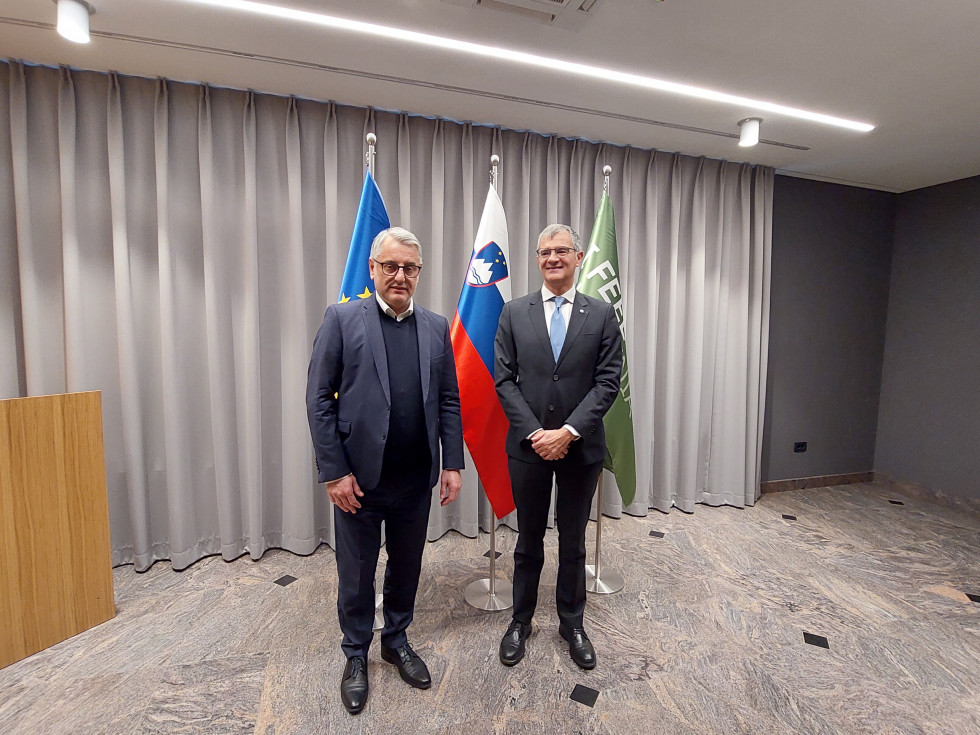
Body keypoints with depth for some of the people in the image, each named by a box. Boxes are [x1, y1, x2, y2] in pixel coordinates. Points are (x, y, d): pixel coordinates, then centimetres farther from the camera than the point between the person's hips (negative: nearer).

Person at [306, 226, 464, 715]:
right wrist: (334, 471, -11)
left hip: (416, 479, 3)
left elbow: (448, 401, 5)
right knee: (356, 573, 16)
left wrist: (452, 464, 1)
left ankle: (397, 641, 46)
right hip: (358, 477, -2)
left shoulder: (436, 327, 4)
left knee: (407, 566, 20)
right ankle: (356, 655, 42)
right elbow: (319, 400, -7)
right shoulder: (342, 318, -6)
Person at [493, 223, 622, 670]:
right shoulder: (514, 313, 1)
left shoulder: (601, 315, 1)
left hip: (581, 447, 0)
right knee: (528, 540, 16)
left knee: (573, 541, 17)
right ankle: (521, 621, 37)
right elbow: (504, 380, -4)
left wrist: (568, 431, -15)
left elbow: (608, 382, -5)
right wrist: (535, 433, -13)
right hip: (528, 447, 0)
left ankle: (572, 624, 39)